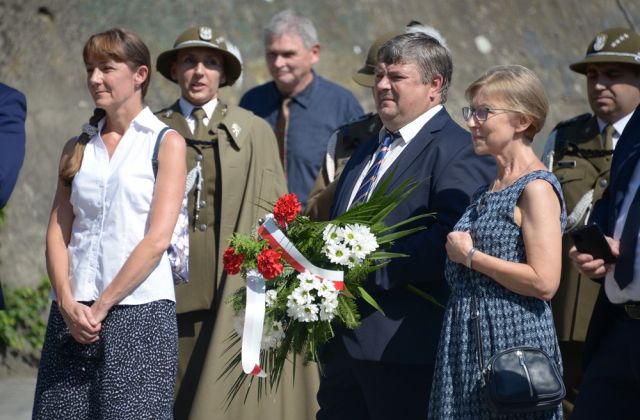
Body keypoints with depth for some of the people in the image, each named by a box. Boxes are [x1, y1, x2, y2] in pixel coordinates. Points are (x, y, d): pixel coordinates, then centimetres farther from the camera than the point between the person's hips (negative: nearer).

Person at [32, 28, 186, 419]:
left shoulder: (166, 143, 1)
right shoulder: (78, 148, 15)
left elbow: (157, 239, -8)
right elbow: (58, 232, 8)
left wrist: (101, 306, -12)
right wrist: (67, 303, -8)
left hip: (139, 311, -4)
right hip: (72, 312, 4)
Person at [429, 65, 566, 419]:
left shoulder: (537, 188, -12)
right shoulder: (488, 190, 15)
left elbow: (544, 281, -21)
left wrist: (469, 255, -15)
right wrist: (459, 253, 9)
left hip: (513, 338, -9)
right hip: (469, 340, 9)